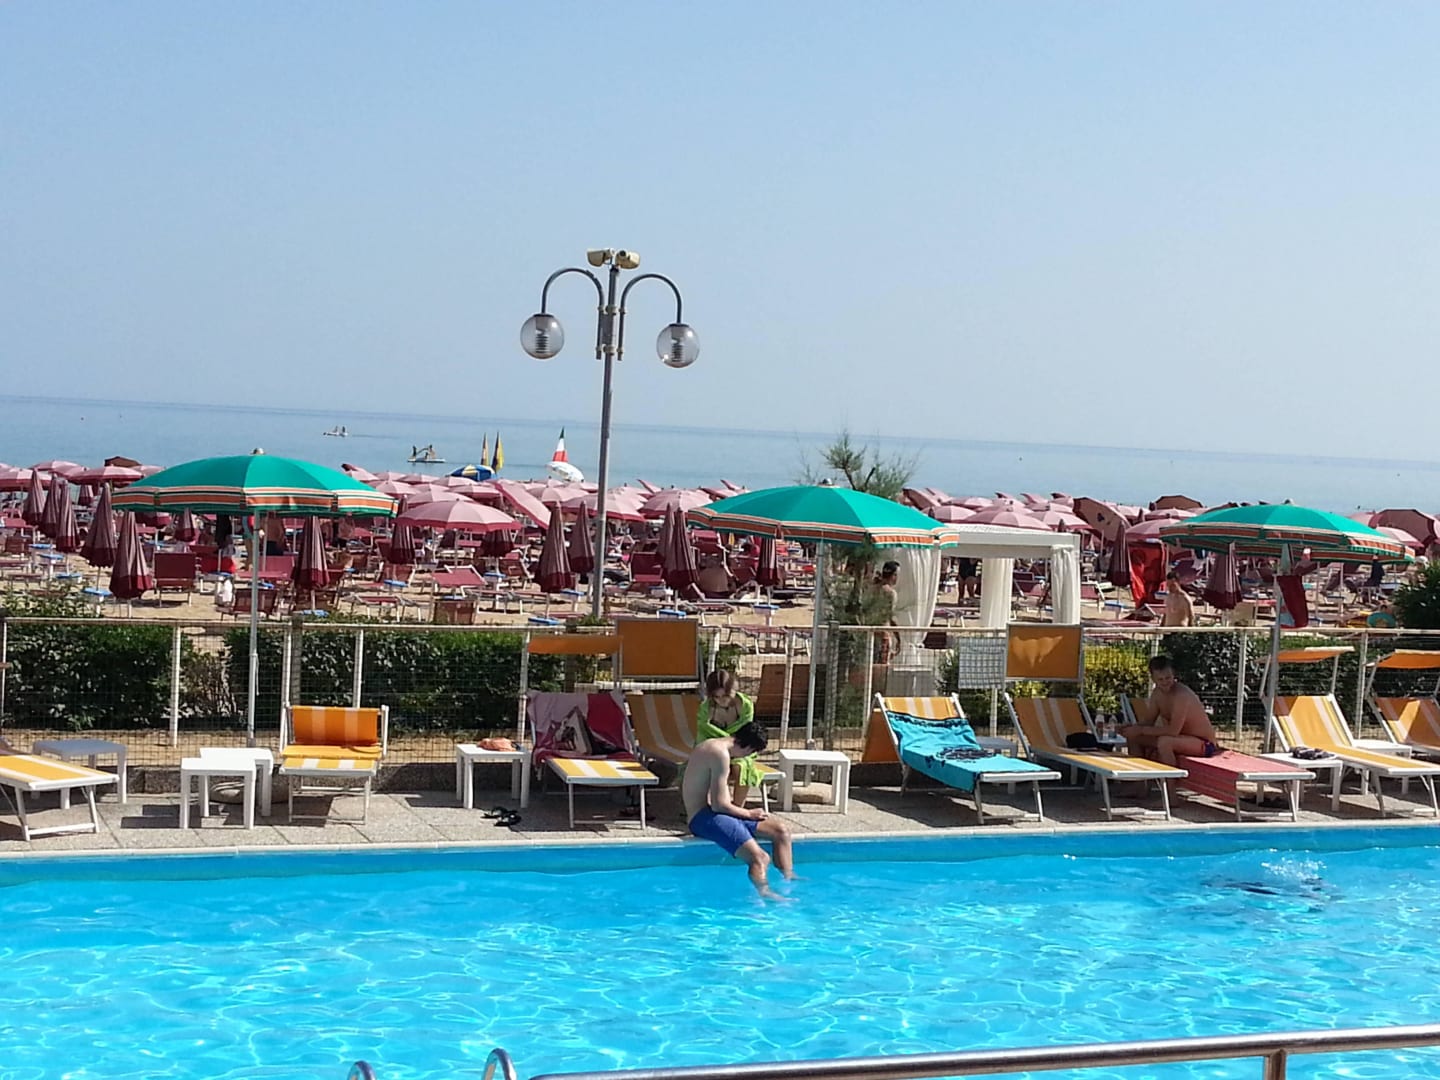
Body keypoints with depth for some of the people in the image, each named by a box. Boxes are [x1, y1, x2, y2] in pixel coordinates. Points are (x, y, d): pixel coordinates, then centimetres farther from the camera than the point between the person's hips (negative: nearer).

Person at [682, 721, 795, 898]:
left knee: (782, 831, 5)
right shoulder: (721, 754, -17)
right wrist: (748, 814, -5)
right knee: (760, 858, -28)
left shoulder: (709, 745, 16)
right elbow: (719, 804, -20)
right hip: (704, 817, -11)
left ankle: (789, 879, 9)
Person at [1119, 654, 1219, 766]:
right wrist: (1133, 727, -15)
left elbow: (1173, 730, -32)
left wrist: (1141, 730, -27)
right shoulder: (1157, 693, 0)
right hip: (1181, 740, 9)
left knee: (1164, 742, -36)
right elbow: (1148, 722, 7)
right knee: (1133, 737, 2)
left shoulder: (1182, 694, -26)